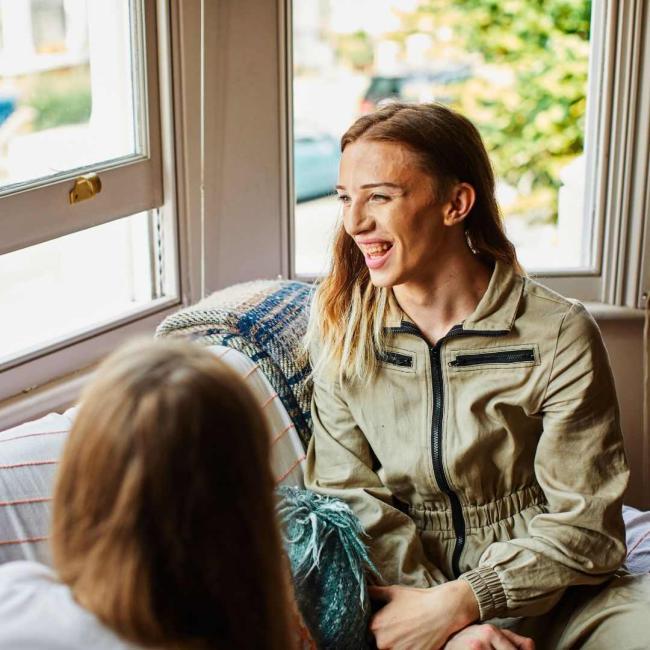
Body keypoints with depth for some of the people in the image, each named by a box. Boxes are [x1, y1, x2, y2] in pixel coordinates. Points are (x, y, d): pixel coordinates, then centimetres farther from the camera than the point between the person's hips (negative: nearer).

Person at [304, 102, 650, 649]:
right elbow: (348, 495, -4)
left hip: (547, 597, -1)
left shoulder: (558, 336, -8)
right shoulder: (339, 331, 0)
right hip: (407, 586, 1)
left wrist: (454, 604, -16)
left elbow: (585, 525, -7)